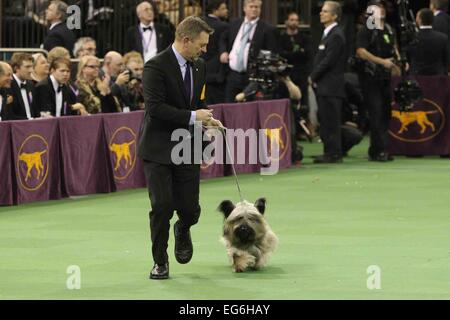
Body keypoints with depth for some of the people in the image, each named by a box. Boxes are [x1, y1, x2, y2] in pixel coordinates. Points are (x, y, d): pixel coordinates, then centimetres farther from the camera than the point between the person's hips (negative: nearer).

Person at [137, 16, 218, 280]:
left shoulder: (199, 67, 8)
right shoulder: (157, 67, -14)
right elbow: (155, 108, -22)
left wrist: (207, 118, 0)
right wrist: (192, 117, -21)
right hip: (159, 148, -5)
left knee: (189, 208, 0)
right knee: (162, 206, -8)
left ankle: (183, 230, 36)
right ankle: (160, 262, 9)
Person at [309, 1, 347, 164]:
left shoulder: (336, 36, -14)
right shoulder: (328, 34, 18)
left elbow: (328, 61, -18)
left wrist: (313, 77, -10)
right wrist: (314, 78, 9)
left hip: (331, 86, -10)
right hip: (324, 86, 10)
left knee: (331, 121, -7)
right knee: (325, 120, 11)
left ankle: (334, 154, -4)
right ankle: (330, 152, 16)